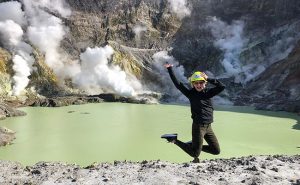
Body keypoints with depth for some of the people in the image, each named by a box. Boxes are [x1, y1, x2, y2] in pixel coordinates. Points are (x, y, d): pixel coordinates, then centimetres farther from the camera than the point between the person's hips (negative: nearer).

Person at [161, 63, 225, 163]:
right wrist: (169, 69, -14)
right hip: (198, 126, -5)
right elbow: (177, 84, -12)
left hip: (208, 127, 6)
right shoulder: (191, 93, -6)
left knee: (216, 151, 14)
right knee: (195, 154, 1)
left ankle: (194, 145, 28)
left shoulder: (208, 92, 5)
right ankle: (175, 140, 17)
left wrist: (208, 79, -8)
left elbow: (222, 86, -5)